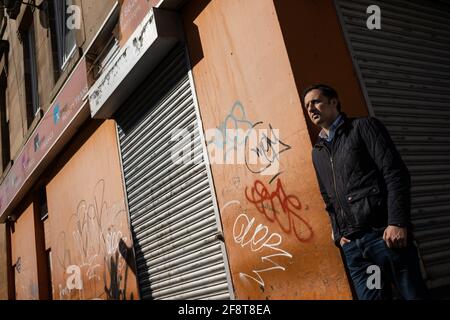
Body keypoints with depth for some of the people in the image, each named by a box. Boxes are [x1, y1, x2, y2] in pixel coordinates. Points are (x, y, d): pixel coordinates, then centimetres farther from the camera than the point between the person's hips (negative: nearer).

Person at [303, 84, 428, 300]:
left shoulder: (363, 127, 5)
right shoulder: (317, 152, 20)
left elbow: (395, 174, -5)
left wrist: (397, 223, -15)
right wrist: (338, 234, 9)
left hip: (384, 234, -4)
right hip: (351, 245, 5)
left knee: (413, 295, -1)